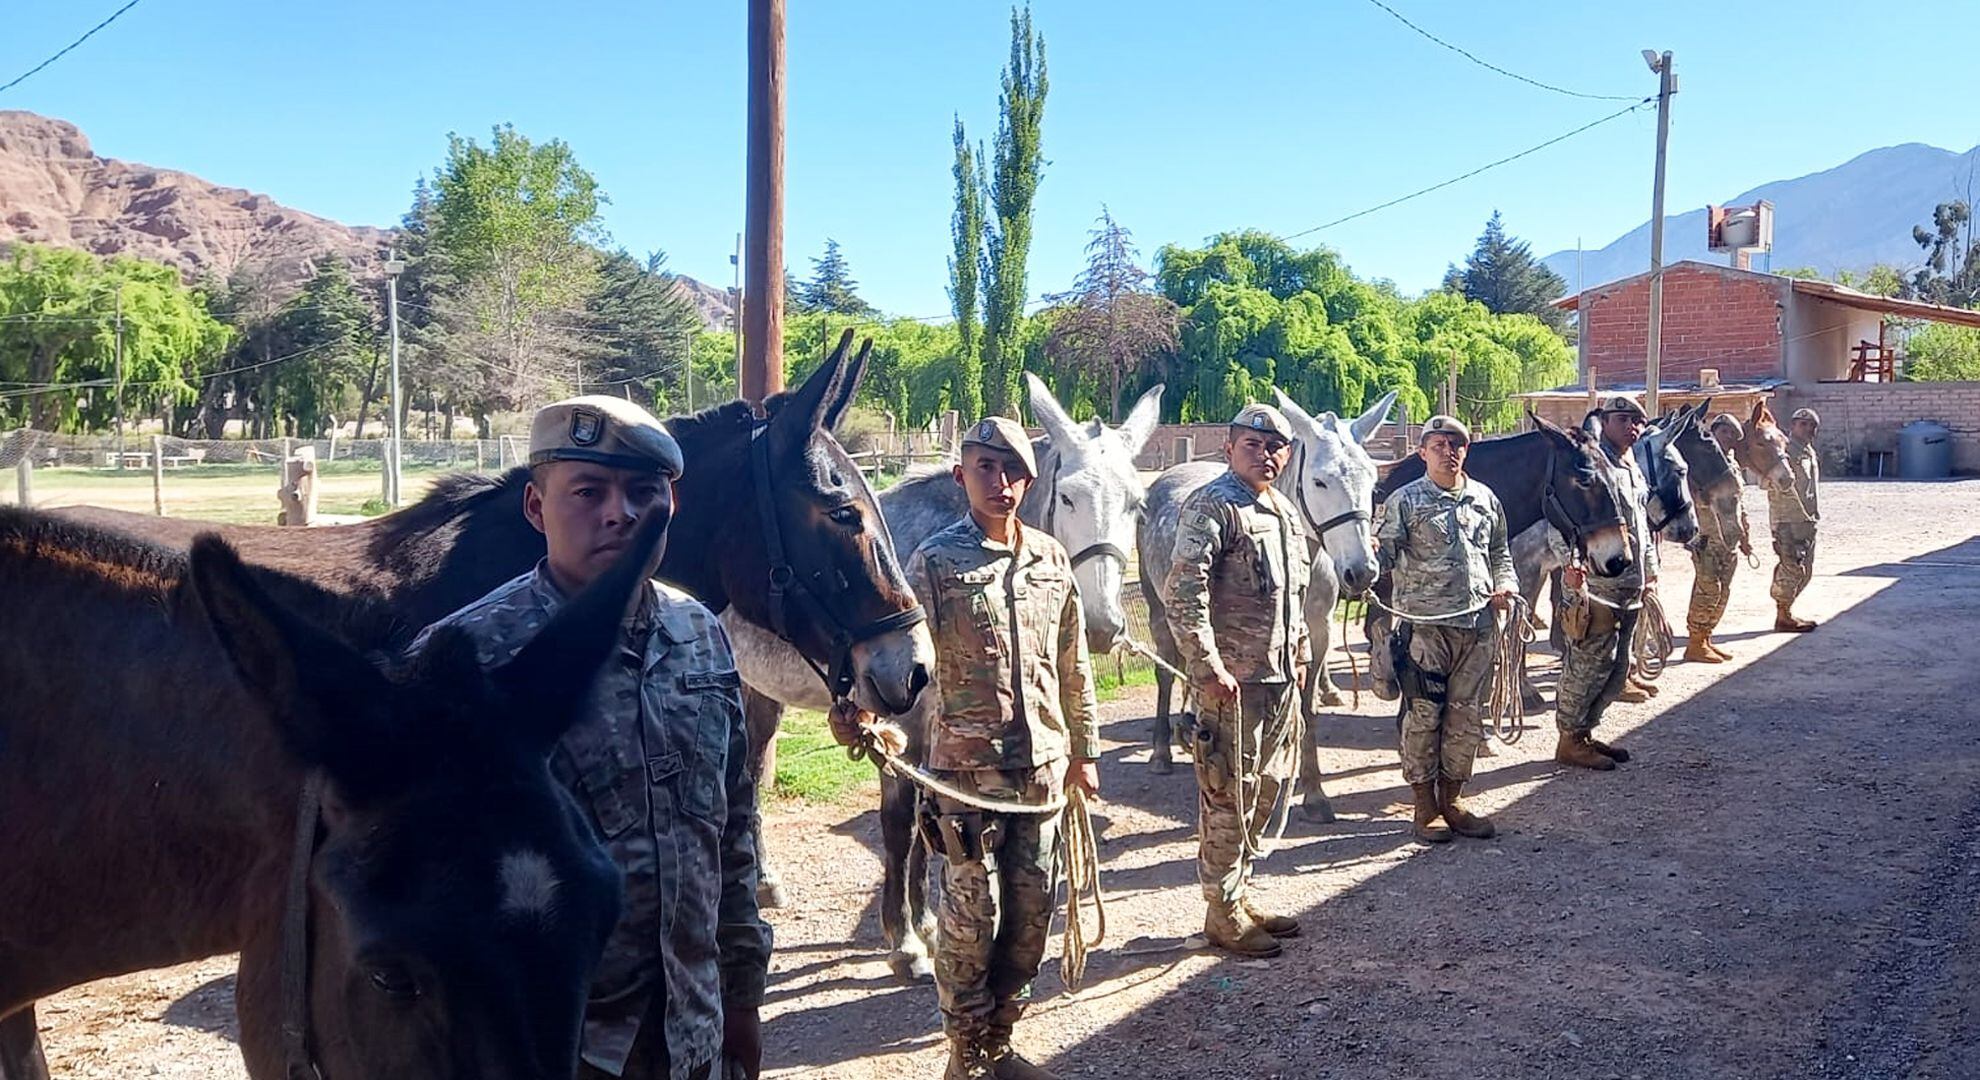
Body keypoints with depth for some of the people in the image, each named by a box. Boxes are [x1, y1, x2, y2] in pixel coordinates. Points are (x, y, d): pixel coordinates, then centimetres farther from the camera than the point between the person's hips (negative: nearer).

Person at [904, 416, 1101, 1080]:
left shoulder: (1051, 560, 6)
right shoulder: (935, 561, -8)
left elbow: (1073, 666, 13)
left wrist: (1084, 749, 16)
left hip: (1042, 766, 5)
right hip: (965, 769, -5)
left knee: (1031, 913, 12)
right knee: (973, 915, 4)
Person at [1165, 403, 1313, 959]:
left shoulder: (1285, 512, 16)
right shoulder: (1211, 506, -12)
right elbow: (1183, 594, -21)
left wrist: (1300, 654, 20)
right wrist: (1209, 666, -25)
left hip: (1279, 677, 9)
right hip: (1232, 679, -9)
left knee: (1266, 790, 17)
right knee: (1227, 796, -1)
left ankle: (1240, 893, 31)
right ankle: (1222, 913, 10)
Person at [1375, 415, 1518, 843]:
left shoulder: (1485, 498, 11)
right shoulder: (1405, 500, -2)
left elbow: (1500, 551, 21)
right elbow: (1386, 554, -8)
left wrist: (1505, 584, 3)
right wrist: (1372, 552, -31)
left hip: (1477, 622, 5)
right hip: (1425, 623, -5)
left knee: (1467, 714, 10)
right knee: (1424, 714, 0)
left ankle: (1451, 800, 23)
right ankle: (1425, 808, 12)